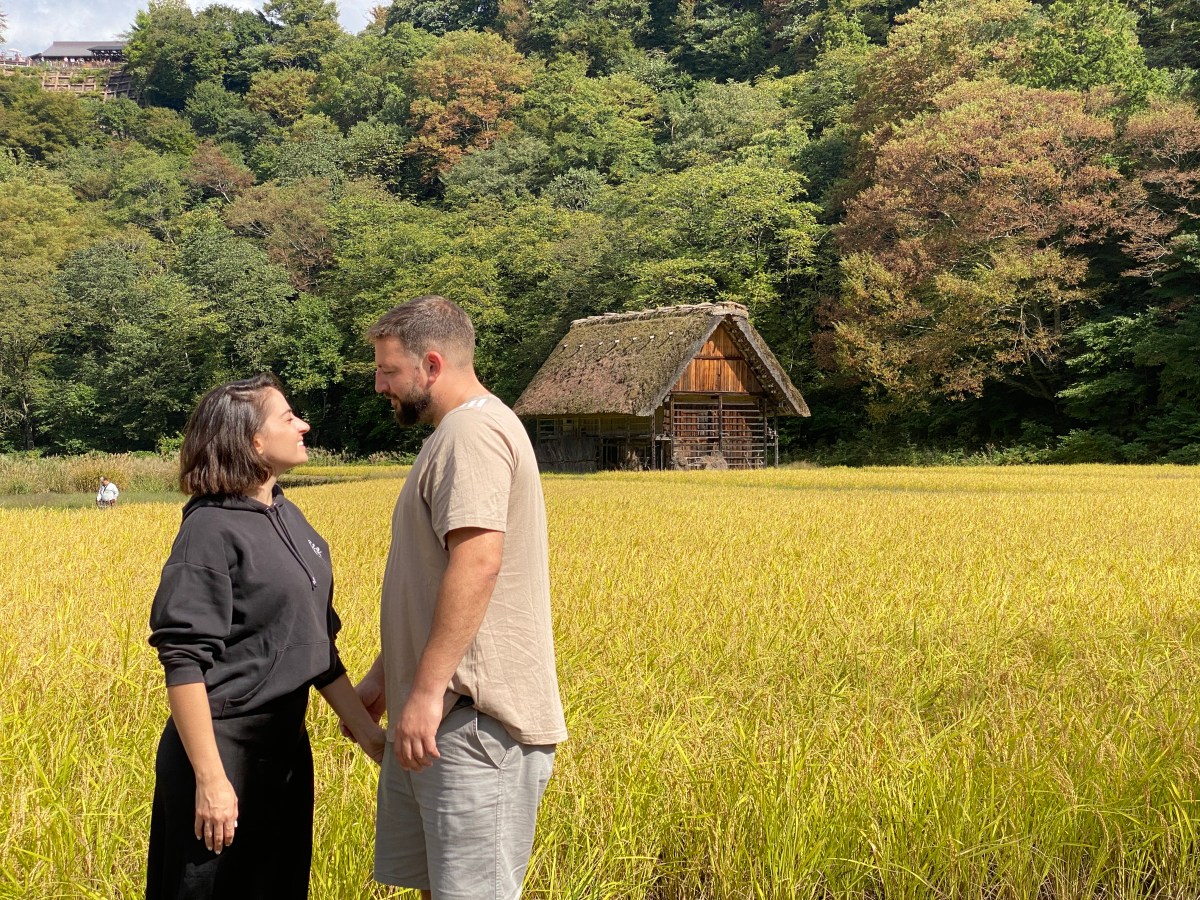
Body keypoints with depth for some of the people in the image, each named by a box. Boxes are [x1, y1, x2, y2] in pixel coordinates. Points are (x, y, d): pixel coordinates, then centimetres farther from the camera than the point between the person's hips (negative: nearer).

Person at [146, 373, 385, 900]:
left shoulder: (290, 520, 8)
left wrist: (364, 728, 11)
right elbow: (183, 659, -18)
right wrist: (210, 779, -21)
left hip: (287, 748, 8)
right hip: (223, 752, -7)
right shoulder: (212, 529, -14)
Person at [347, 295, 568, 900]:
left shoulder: (473, 430, -13)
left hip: (476, 720, -10)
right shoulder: (454, 434, 20)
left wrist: (427, 689, -26)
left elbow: (477, 562, -25)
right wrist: (384, 674, 24)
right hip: (442, 715, 10)